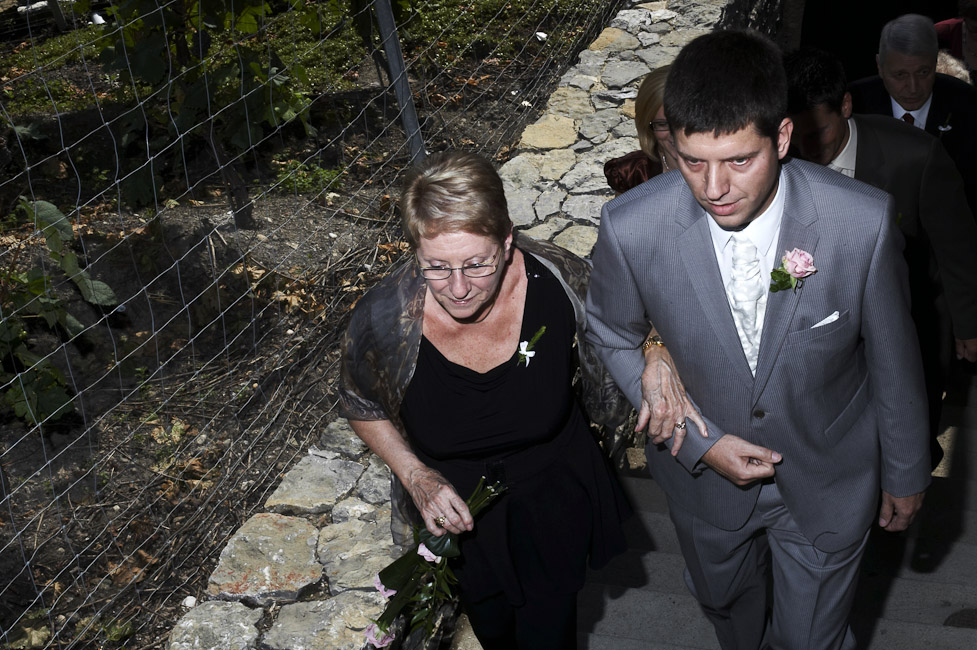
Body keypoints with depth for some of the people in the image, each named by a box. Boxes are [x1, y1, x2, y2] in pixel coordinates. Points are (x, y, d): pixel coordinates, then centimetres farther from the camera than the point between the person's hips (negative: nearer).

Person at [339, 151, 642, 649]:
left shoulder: (561, 282, -30)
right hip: (455, 509, 1)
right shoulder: (382, 320, -31)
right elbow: (361, 408, -8)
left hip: (553, 499, 0)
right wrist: (416, 477, -20)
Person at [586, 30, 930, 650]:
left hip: (827, 482, -1)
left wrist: (905, 472, 3)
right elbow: (614, 339, -7)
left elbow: (894, 356, -11)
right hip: (704, 468, 2)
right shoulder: (630, 228, -27)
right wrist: (698, 440, -14)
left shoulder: (864, 221, -29)